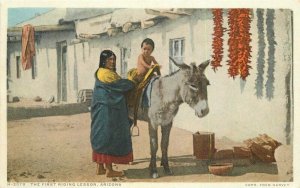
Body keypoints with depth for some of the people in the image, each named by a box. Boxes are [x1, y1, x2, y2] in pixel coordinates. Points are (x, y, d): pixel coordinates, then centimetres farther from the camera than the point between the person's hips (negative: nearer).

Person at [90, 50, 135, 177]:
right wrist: (134, 82, -3)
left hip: (107, 110, 11)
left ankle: (100, 167, 16)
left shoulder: (110, 73, 19)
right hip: (106, 111, -11)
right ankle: (109, 170, -3)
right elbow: (120, 85, -16)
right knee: (108, 137, -7)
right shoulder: (105, 73, -14)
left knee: (102, 137, 11)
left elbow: (117, 88, 14)